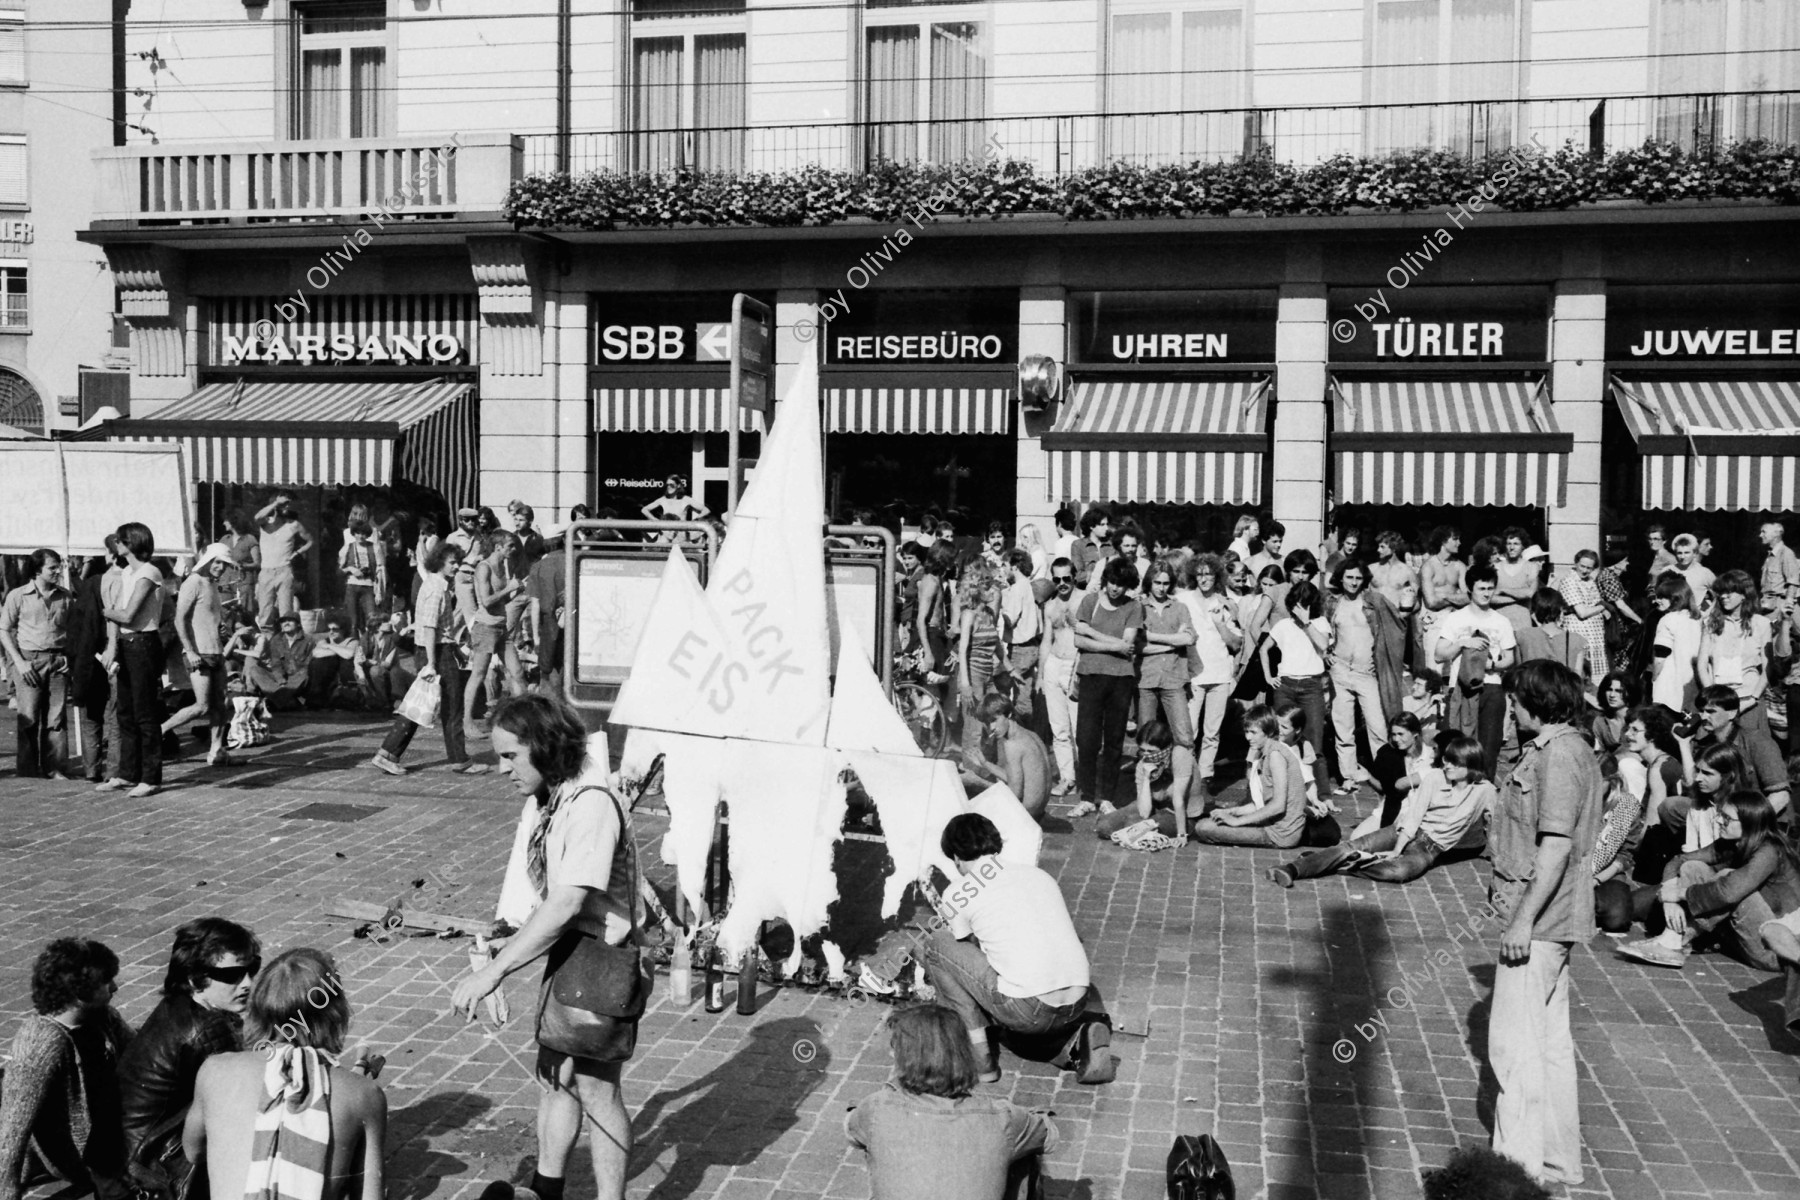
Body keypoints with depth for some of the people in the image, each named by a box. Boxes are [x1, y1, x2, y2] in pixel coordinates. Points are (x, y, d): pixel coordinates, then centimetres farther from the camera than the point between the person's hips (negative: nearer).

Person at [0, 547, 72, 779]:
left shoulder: (66, 596, 8)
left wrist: (69, 656, 1)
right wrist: (19, 661, -8)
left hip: (58, 661, 3)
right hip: (29, 660, -3)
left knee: (56, 717, 2)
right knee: (29, 718, -3)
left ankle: (52, 768, 9)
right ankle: (27, 771, 5)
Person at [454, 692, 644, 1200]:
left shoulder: (591, 806, -25)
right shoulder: (549, 806, 4)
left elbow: (565, 907, -30)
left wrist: (492, 972, -30)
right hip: (566, 954, 9)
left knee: (594, 1087, 5)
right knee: (554, 1076, 19)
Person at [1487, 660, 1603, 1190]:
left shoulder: (1558, 755, -19)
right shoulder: (1560, 749, 13)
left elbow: (1556, 846, -24)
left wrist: (1523, 919, -23)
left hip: (1538, 919, -11)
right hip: (1552, 918, 11)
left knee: (1515, 1040, -4)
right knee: (1549, 1038, 17)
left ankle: (1523, 1162, 4)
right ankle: (1558, 1160, 27)